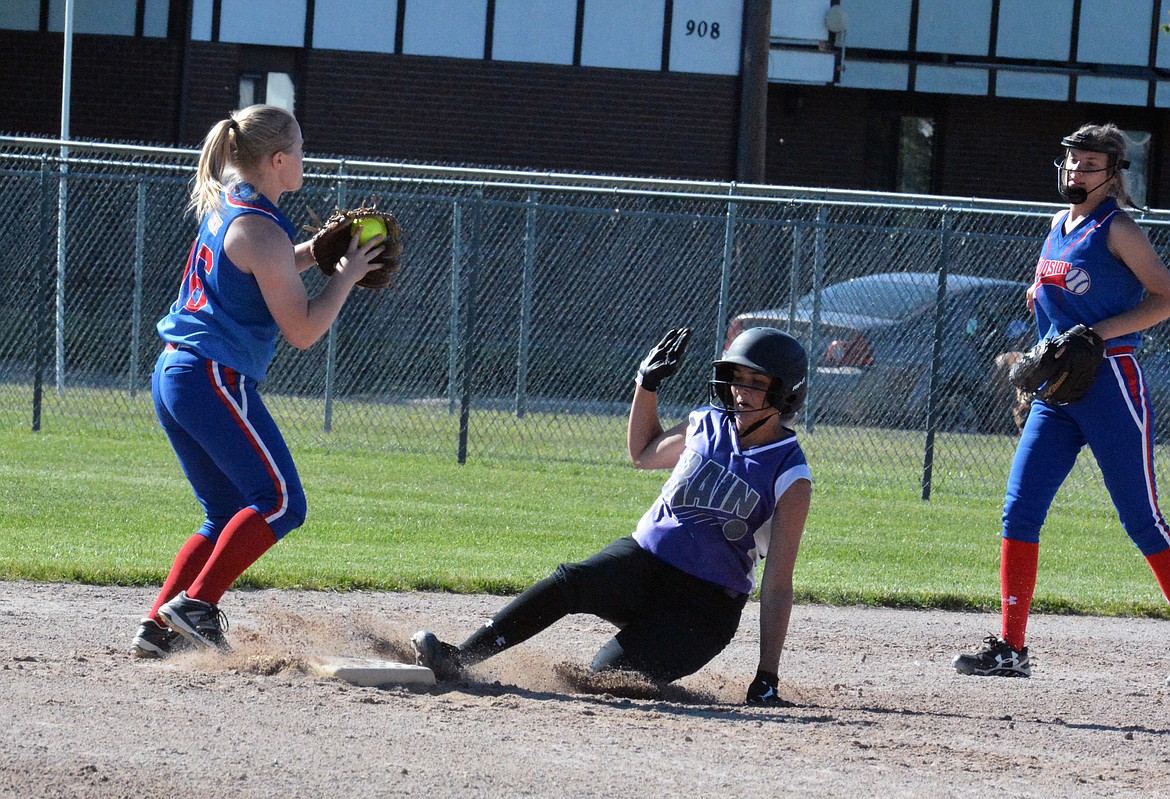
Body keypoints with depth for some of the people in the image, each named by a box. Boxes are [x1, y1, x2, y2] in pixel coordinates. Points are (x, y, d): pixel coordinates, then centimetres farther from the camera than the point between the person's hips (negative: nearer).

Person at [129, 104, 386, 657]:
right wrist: (346, 275, -1)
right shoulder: (261, 231, -12)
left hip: (172, 374, 10)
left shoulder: (221, 208, 16)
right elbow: (302, 331, -12)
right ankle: (196, 604, -16)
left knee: (229, 517, 13)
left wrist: (315, 251, 24)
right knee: (280, 502, -9)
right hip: (216, 378, -10)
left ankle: (159, 628, 4)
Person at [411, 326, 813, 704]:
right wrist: (646, 384, 18)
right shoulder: (708, 424, 9)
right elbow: (644, 454, 31)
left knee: (606, 679, -28)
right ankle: (456, 660, -32)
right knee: (571, 580, -28)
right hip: (641, 561, 4)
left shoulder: (790, 478, -8)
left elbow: (777, 586, -10)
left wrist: (766, 676, -15)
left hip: (703, 607, -4)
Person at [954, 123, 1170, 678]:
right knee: (1019, 507, -2)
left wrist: (1100, 332, -19)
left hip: (1111, 386, -7)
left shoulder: (1116, 230, -7)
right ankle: (1010, 648, 1)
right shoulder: (1059, 225, 14)